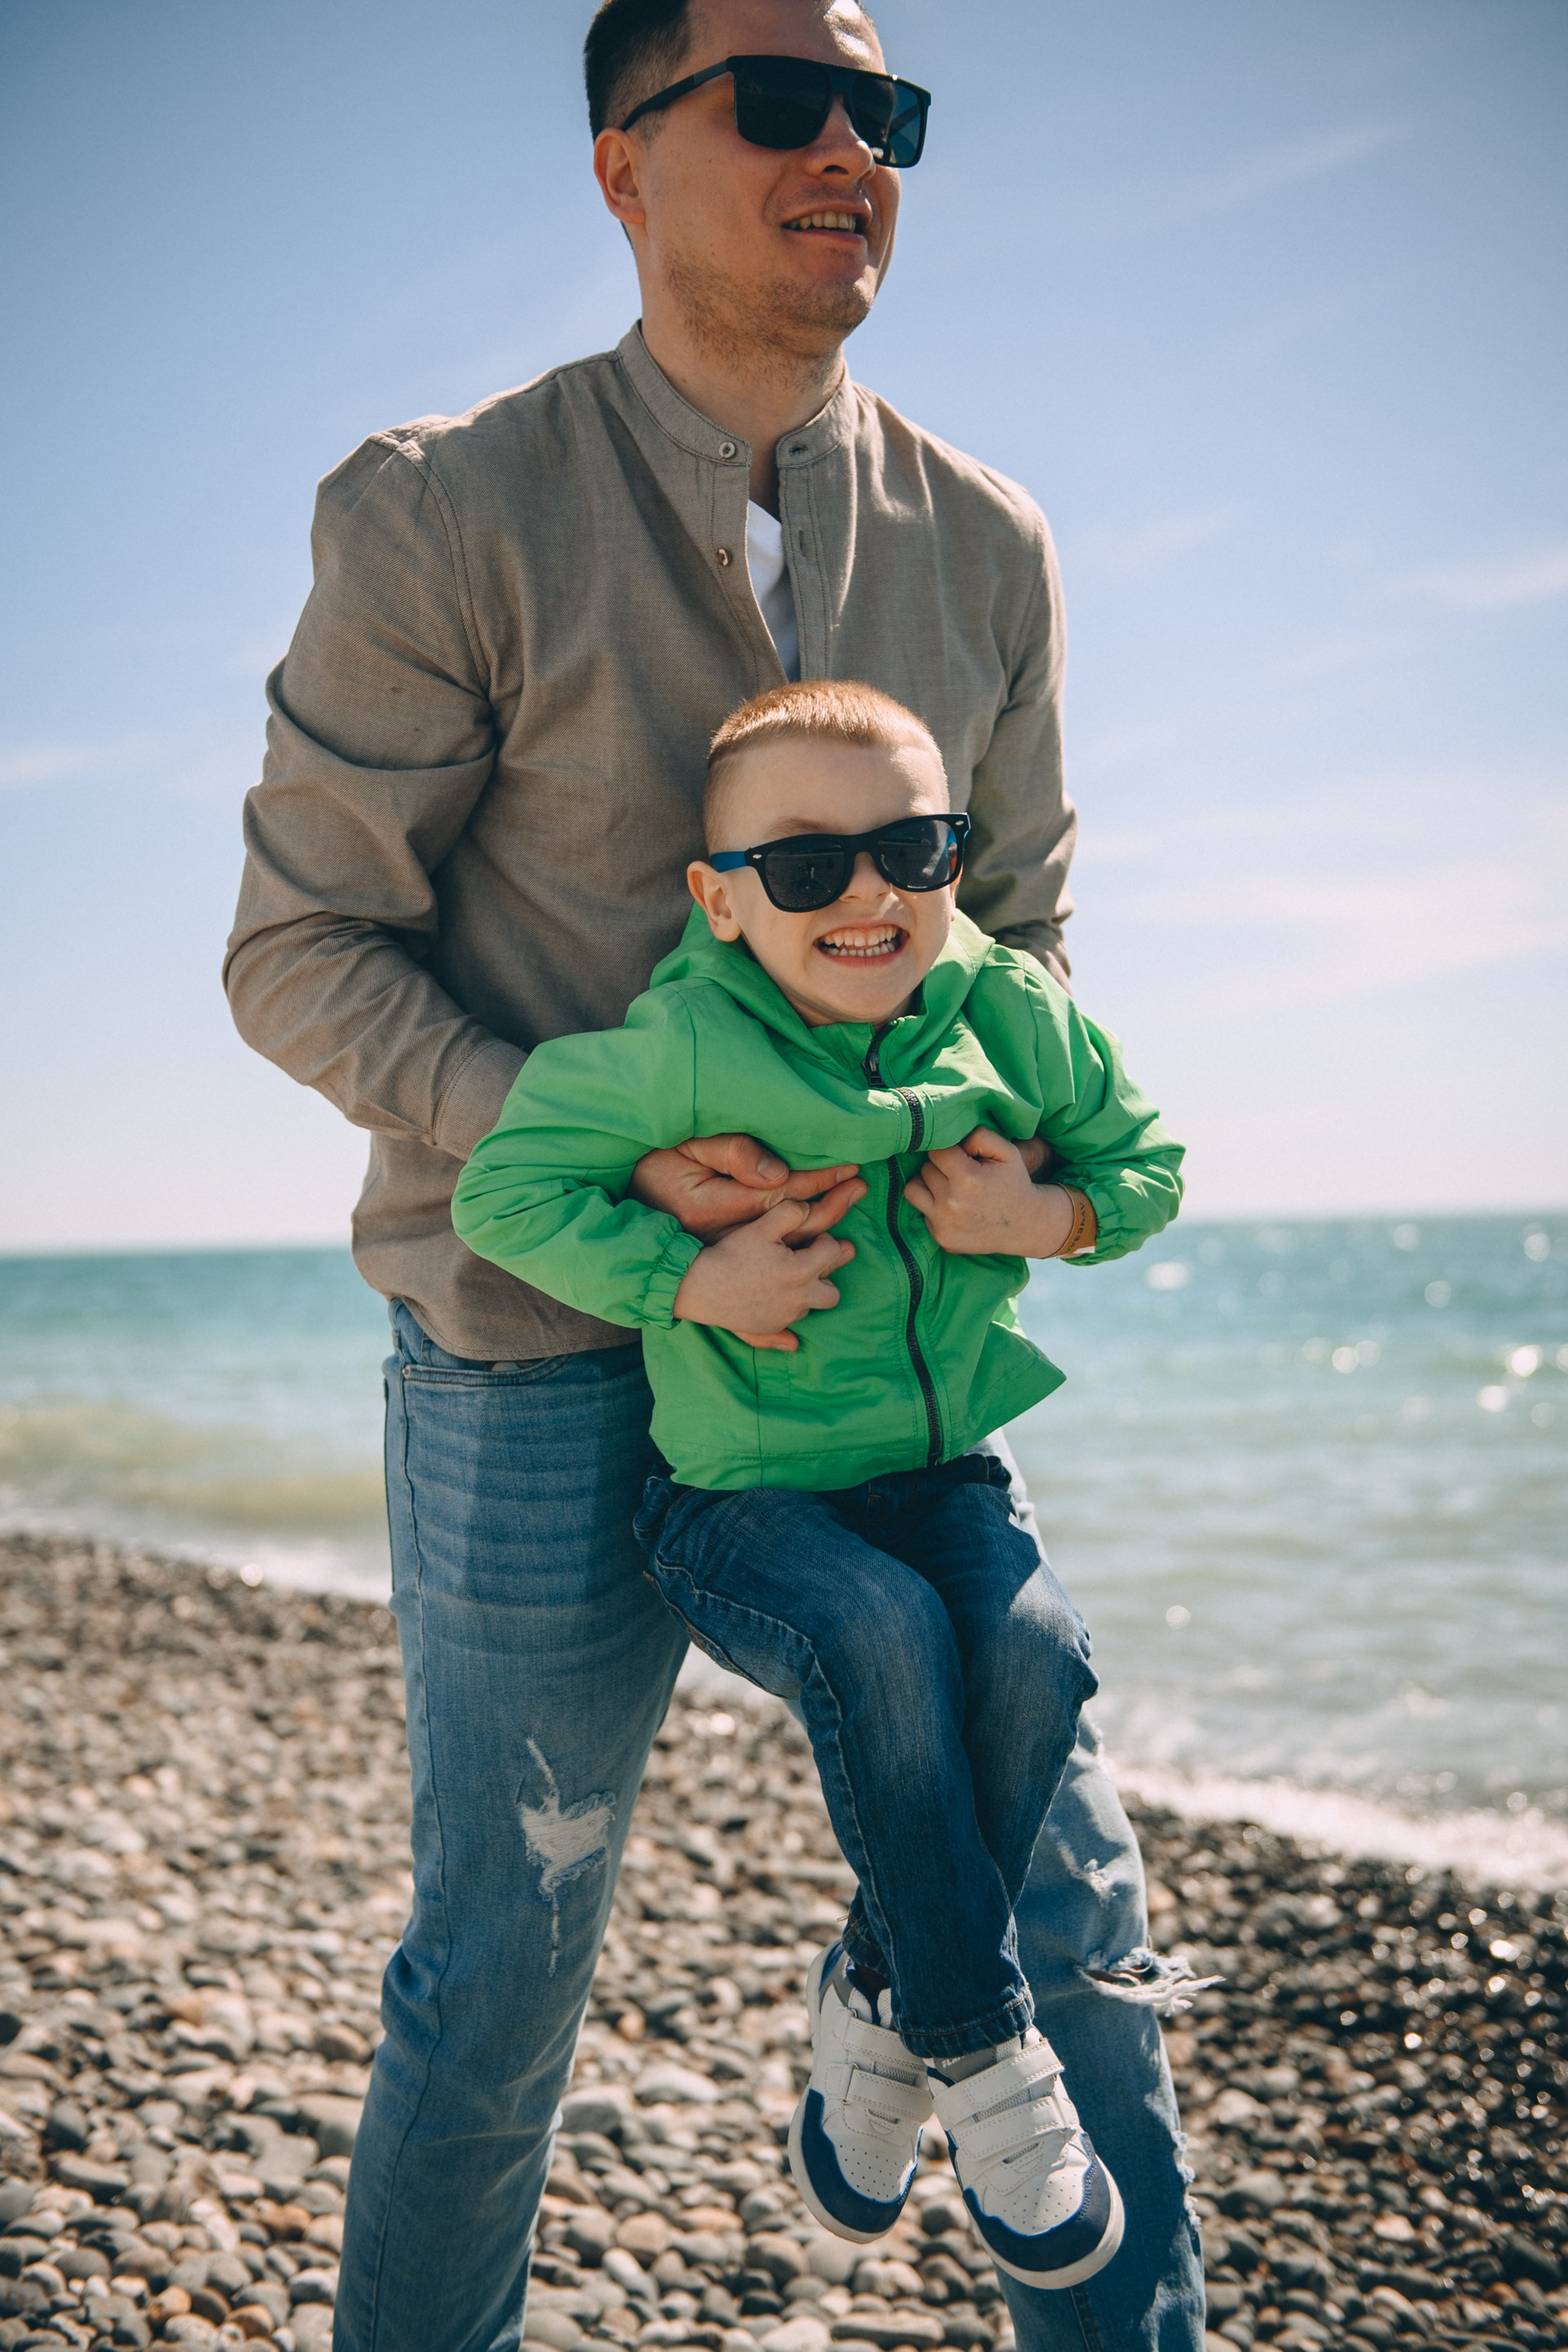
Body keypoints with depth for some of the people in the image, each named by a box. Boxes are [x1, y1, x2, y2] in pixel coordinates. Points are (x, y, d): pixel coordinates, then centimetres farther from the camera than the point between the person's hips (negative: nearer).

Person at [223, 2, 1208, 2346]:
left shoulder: (985, 547, 4)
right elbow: (300, 954, -6)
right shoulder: (444, 517, -8)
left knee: (1073, 1931, 5)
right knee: (499, 1979, 10)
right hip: (543, 1355, -3)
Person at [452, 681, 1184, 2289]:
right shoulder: (682, 1048, -16)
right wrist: (690, 1277, -20)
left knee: (1035, 1643, -24)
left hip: (936, 1472, 4)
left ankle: (878, 1999, 0)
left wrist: (1048, 1217, -12)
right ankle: (979, 2047, -11)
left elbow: (1145, 1161, 9)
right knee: (880, 1636, -32)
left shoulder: (1014, 1018, -4)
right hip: (739, 1495, -3)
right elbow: (504, 1187, -12)